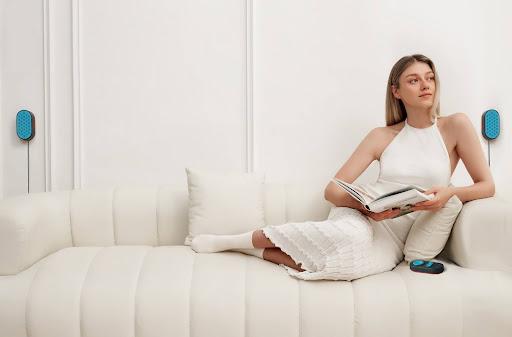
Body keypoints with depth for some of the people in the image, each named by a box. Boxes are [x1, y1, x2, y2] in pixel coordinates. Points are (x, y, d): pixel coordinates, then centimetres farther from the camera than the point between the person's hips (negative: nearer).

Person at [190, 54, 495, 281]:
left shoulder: (455, 125, 4)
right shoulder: (382, 136, 5)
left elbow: (487, 186, 4)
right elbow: (333, 189, 1)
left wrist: (449, 193, -18)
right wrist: (365, 205, -21)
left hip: (394, 240, 0)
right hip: (360, 216, 0)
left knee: (350, 261, -39)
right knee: (352, 238, -41)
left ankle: (256, 248, -17)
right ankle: (228, 241, -25)